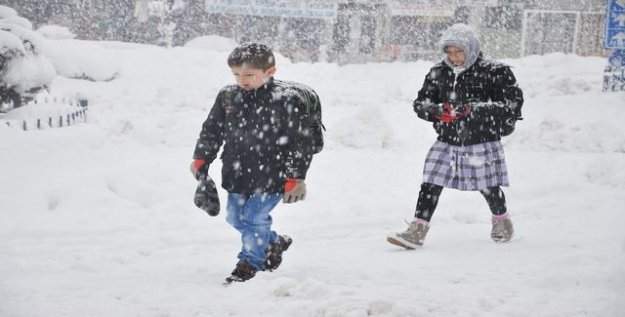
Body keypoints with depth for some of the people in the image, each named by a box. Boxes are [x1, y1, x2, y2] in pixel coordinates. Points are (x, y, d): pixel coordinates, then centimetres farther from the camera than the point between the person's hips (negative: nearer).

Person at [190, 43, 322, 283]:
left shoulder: (287, 100, -16)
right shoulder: (228, 97, 0)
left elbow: (301, 141, -13)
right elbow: (212, 130, 11)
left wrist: (295, 178, -14)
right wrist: (201, 159, 3)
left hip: (270, 176, -7)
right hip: (237, 174, 7)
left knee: (253, 218, -8)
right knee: (235, 218, 17)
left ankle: (250, 261, 13)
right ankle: (274, 242, 40)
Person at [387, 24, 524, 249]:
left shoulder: (493, 72, -11)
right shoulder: (439, 73, 3)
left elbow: (514, 101, -14)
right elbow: (420, 102, 8)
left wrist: (475, 109, -23)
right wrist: (436, 111, -17)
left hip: (482, 141, -3)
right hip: (447, 141, 3)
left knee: (489, 188, 10)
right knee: (430, 185, -5)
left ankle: (502, 222, 38)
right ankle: (417, 231, -3)